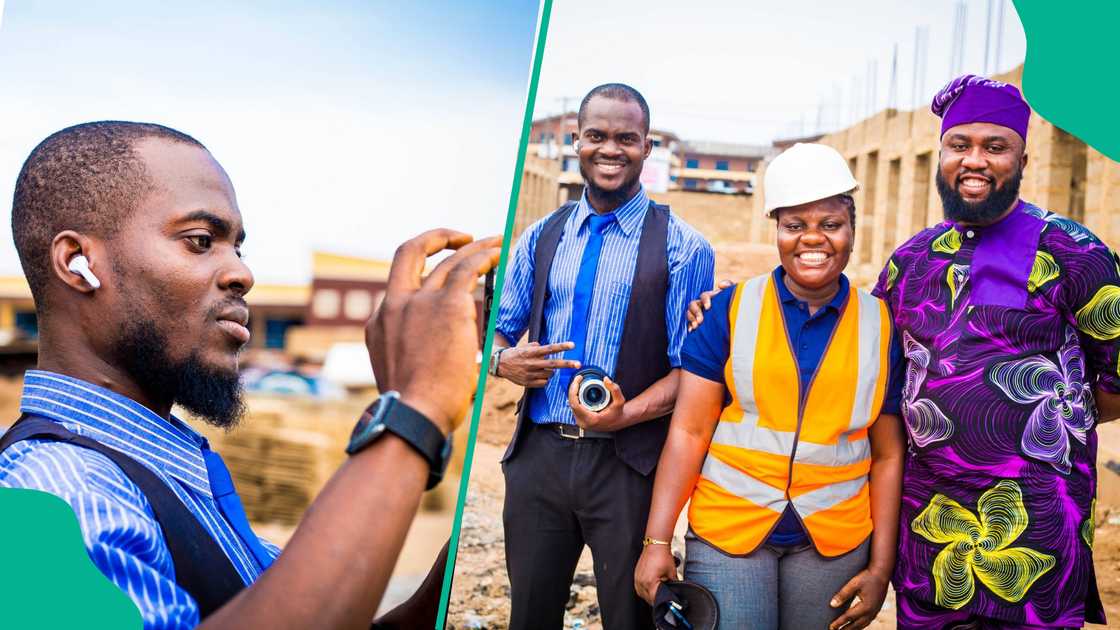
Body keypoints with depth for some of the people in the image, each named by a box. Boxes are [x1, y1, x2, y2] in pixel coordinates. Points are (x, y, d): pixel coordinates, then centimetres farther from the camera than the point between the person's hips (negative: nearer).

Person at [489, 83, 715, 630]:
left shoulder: (681, 248, -4)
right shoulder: (542, 237, 8)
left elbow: (689, 369, -7)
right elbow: (498, 331, 13)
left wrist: (625, 415, -23)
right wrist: (503, 361, -11)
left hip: (627, 459, -3)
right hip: (538, 455, 3)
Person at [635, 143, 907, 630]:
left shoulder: (881, 326, 1)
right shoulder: (730, 310, -4)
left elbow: (888, 456, 4)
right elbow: (688, 432, -5)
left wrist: (881, 567, 2)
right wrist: (657, 541, -9)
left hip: (835, 542, 2)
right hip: (726, 532, -1)